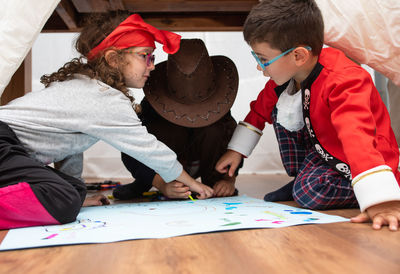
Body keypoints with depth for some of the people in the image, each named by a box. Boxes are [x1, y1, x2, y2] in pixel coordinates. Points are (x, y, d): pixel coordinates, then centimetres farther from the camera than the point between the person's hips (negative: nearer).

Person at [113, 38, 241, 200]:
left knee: (216, 129, -30)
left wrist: (229, 178, -36)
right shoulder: (153, 103, -30)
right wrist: (162, 185, -45)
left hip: (205, 162, 1)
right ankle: (142, 184, -11)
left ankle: (213, 181, -12)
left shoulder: (216, 103, -25)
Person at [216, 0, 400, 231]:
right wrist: (236, 150, 10)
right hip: (322, 147, 8)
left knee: (308, 192, -32)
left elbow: (358, 137, -47)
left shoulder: (344, 82, -32)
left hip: (356, 164, -8)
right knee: (282, 111, -5)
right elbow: (260, 110, 10)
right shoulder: (285, 73, -8)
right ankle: (300, 177, 7)